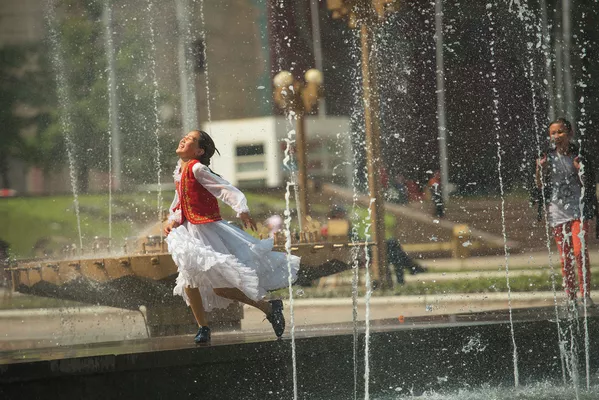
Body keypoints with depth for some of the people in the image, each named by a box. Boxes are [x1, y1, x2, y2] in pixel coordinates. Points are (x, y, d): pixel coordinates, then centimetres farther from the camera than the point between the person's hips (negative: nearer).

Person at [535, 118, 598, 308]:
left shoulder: (579, 156, -1)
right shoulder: (547, 158, 5)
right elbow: (541, 187, 6)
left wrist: (580, 171, -18)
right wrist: (539, 169, -10)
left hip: (577, 209, -3)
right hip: (557, 211, 3)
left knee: (579, 250, -15)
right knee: (565, 257, 5)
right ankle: (570, 298, 10)